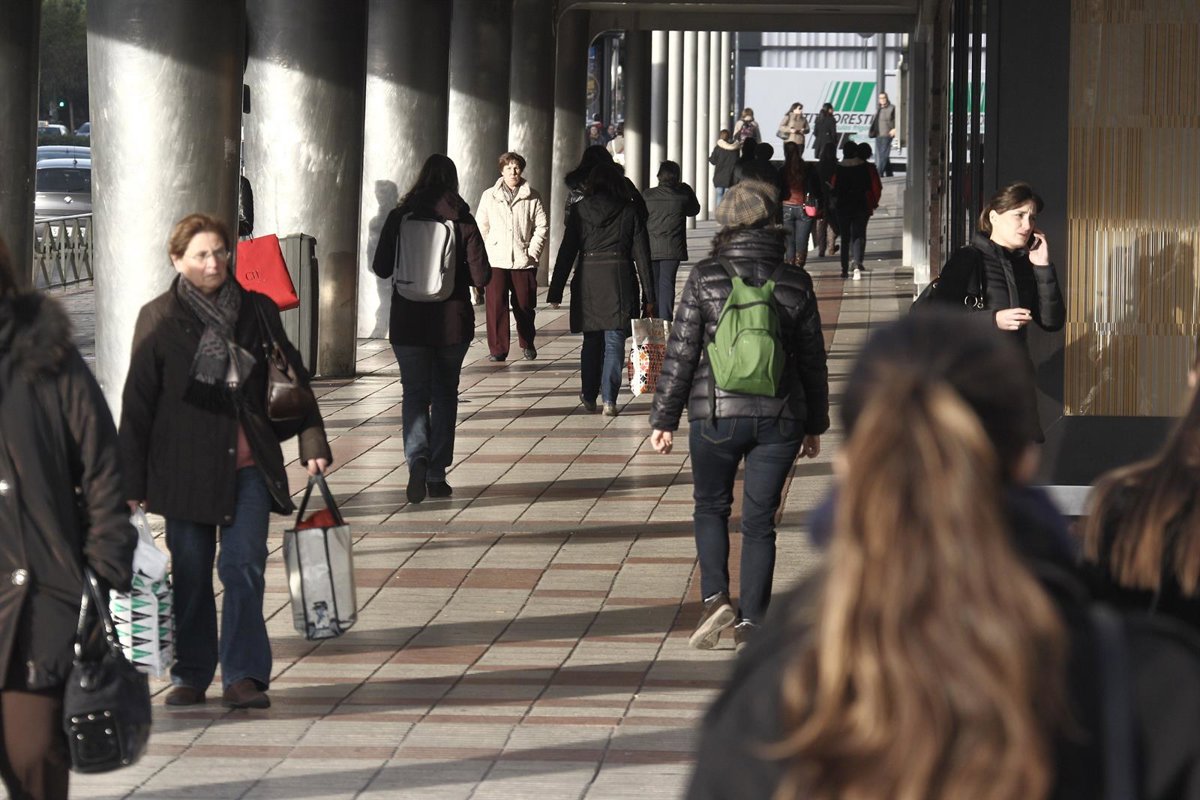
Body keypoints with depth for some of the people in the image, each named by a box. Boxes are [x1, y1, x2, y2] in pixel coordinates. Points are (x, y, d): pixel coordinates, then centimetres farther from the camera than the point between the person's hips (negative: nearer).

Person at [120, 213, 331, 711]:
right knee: (190, 573, 6)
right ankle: (190, 675, 17)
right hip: (185, 469, -1)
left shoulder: (257, 311, 5)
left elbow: (293, 380, 13)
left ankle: (244, 675, -6)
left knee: (244, 565, -7)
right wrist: (132, 481, -2)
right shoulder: (159, 319, -1)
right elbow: (137, 404, 0)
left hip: (250, 464, 1)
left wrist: (313, 444, 6)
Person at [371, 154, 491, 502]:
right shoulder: (462, 221, -7)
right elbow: (481, 277, -10)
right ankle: (437, 476, 14)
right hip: (453, 321, 0)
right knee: (445, 394, 12)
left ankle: (417, 460, -20)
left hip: (408, 321, 0)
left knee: (415, 393, 4)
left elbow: (381, 268, 0)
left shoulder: (400, 217, -4)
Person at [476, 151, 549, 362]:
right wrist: (485, 252, -1)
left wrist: (532, 250, -4)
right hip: (495, 260, 0)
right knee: (496, 305, -7)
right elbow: (481, 227, 9)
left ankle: (527, 344, 27)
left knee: (525, 305, 6)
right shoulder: (489, 196, 9)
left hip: (523, 261, 0)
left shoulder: (532, 198, 6)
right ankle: (497, 349, -2)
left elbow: (542, 225, 5)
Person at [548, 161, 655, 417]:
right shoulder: (629, 211, 2)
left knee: (591, 340, 15)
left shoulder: (580, 210, 4)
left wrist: (555, 293, 6)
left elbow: (566, 252, 4)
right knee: (614, 340, 0)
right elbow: (641, 253, 2)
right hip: (619, 277, -1)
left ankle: (589, 396, 23)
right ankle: (609, 399, -9)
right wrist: (648, 295, 6)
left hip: (588, 278, 1)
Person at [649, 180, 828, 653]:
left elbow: (681, 352, -5)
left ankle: (715, 597, 0)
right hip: (780, 418, 1)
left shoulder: (705, 278, -5)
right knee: (759, 521, 8)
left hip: (715, 416, -1)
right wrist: (815, 425, 17)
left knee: (711, 508, 17)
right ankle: (751, 623, 7)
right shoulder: (795, 283, 1)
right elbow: (813, 360, 7)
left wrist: (664, 418, 3)